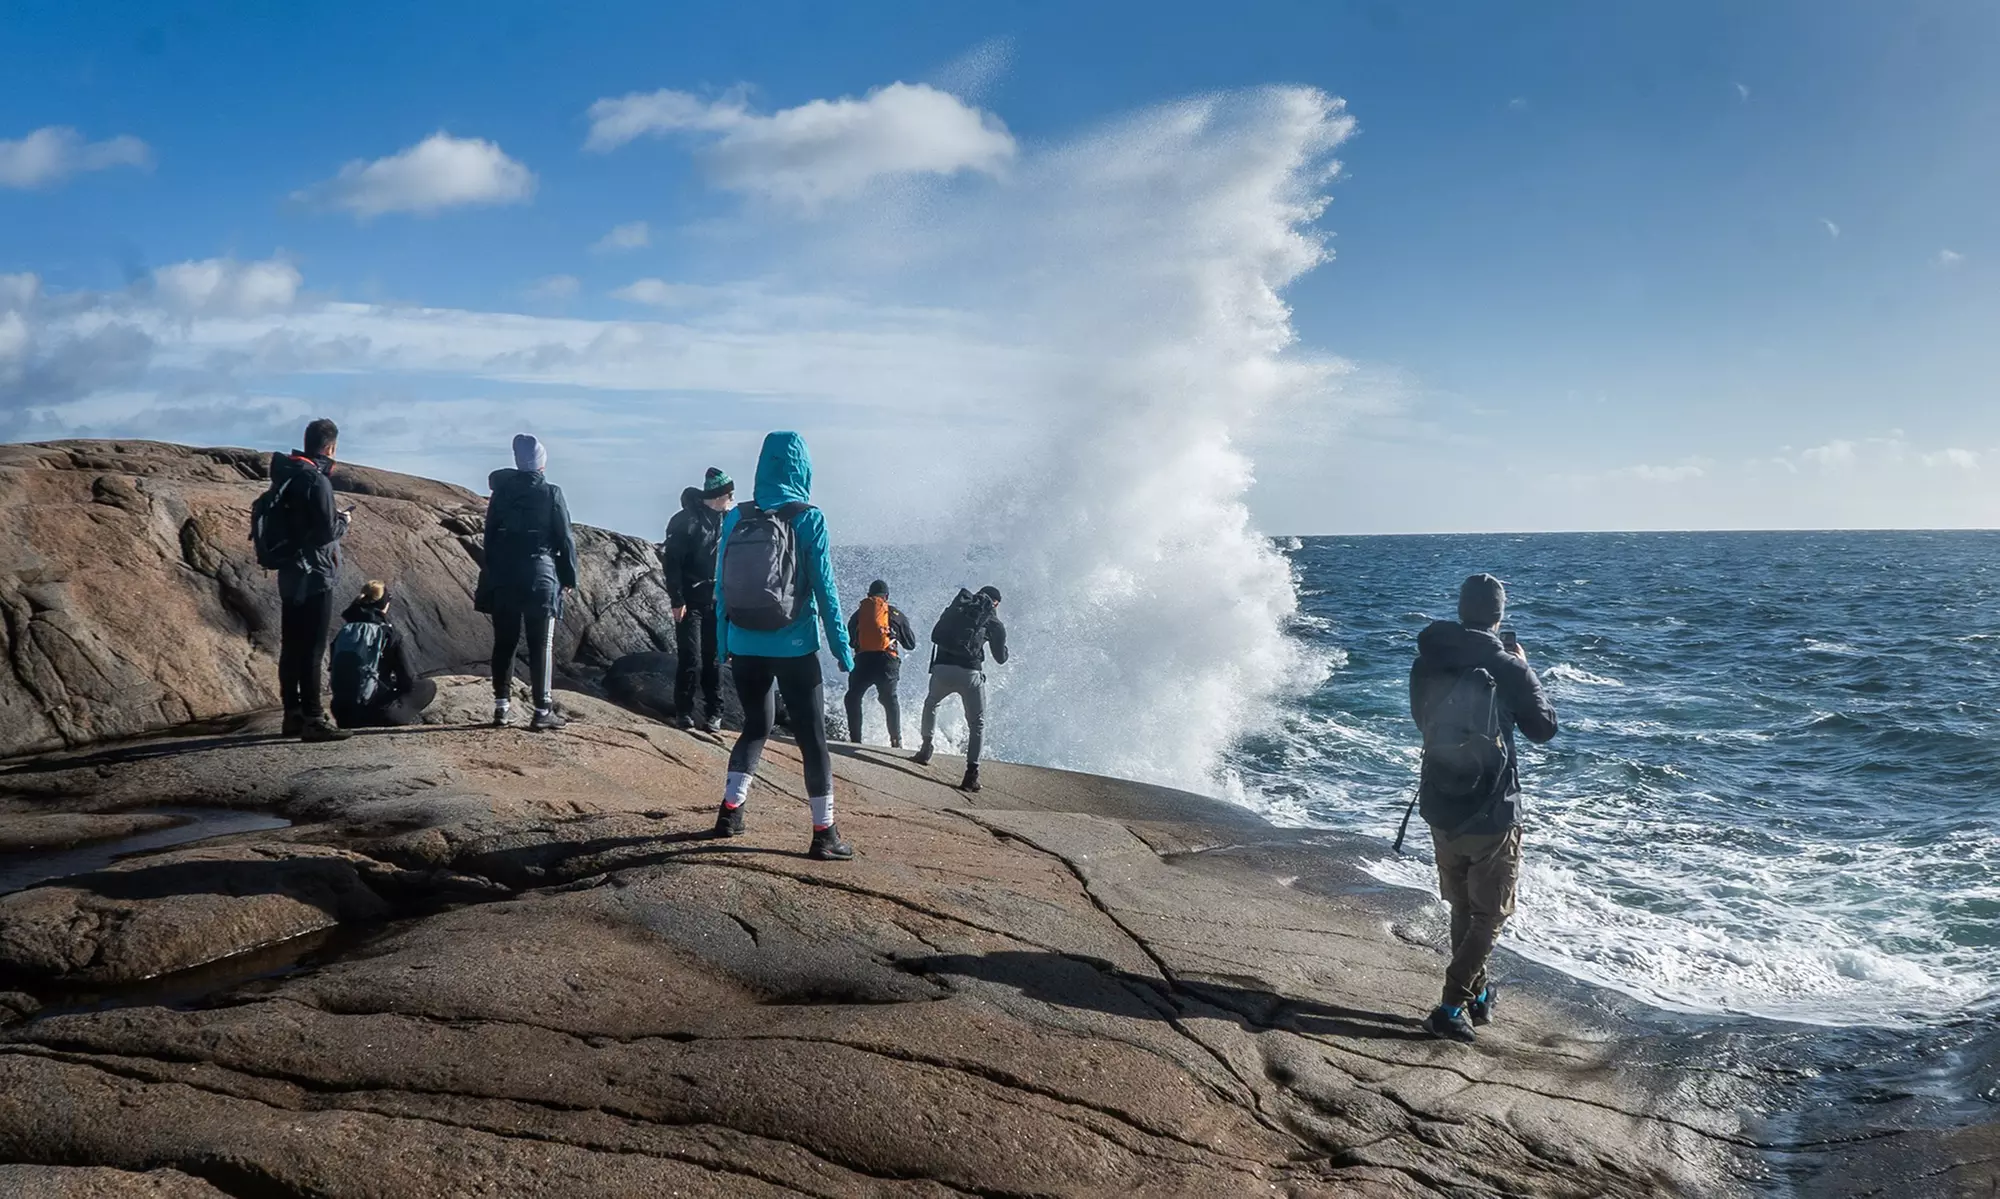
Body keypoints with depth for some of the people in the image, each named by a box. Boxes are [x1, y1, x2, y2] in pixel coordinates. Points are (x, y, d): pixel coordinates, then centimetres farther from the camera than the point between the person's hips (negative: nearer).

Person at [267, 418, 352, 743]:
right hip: (314, 576, -9)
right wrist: (344, 521, 1)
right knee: (312, 650, -7)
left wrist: (332, 518, 13)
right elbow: (327, 532, -18)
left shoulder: (286, 476, 11)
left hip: (290, 574, 9)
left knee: (292, 647, 12)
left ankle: (293, 714, 19)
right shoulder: (318, 481, -16)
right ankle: (312, 719, -5)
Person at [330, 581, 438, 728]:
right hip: (375, 712, -6)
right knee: (428, 686, 13)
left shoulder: (344, 633, 8)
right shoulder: (391, 634, -8)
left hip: (343, 716, 6)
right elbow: (407, 679, -5)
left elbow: (338, 678, 16)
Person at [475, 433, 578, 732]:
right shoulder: (551, 494, -5)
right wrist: (569, 577, 5)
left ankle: (501, 707, 13)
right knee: (541, 646, -1)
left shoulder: (501, 493, 5)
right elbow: (565, 539, -4)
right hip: (540, 576, -3)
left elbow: (489, 536, 8)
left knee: (504, 643, 11)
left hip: (503, 578, 4)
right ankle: (543, 711, -2)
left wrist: (490, 577, 14)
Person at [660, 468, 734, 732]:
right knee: (691, 660, -3)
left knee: (713, 660, 6)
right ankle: (683, 711, 10)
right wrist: (677, 601, -15)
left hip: (717, 602, 4)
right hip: (691, 602, -4)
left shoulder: (726, 520, 7)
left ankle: (715, 713, 13)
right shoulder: (686, 520, -10)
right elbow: (672, 564, -11)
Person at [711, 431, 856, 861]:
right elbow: (824, 588, -8)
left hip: (745, 646, 4)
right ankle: (824, 833, 5)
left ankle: (730, 810, 16)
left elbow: (722, 584, 6)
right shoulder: (808, 519, -8)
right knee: (811, 736, 4)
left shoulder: (736, 518, 3)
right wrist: (842, 647, -2)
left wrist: (723, 642, 14)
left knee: (756, 726, 21)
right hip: (794, 648, -4)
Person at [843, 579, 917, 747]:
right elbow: (911, 643, 18)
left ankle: (855, 738, 8)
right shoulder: (896, 614, 12)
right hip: (886, 662, 0)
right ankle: (896, 739, 10)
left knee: (853, 698, 17)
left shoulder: (859, 613, 15)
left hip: (863, 661, 0)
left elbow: (848, 640, 20)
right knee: (890, 700, 17)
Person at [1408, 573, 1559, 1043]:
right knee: (1490, 915, 8)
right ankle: (1452, 1006, -1)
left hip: (1440, 809, 5)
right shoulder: (1507, 669, -16)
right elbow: (1543, 727, -2)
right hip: (1492, 813, -5)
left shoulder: (1426, 663, -3)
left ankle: (1476, 995, 34)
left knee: (1462, 909, 21)